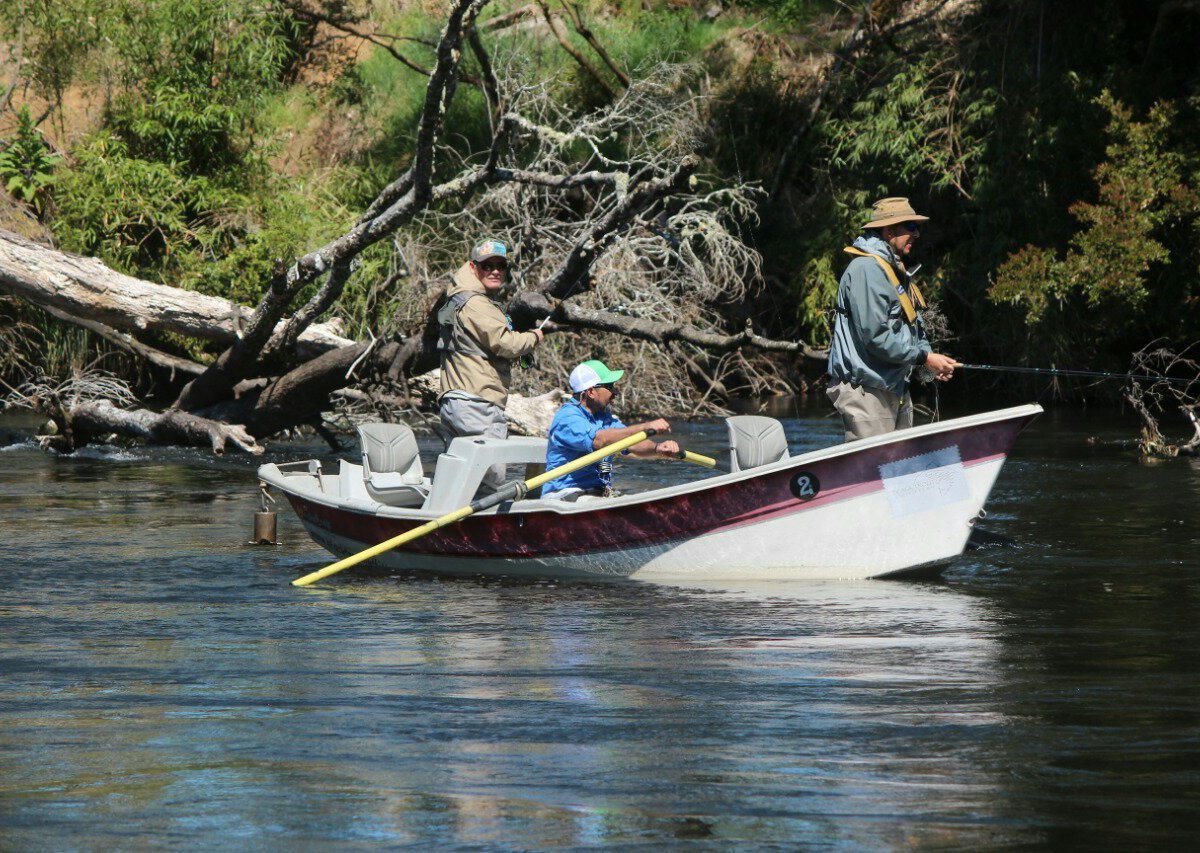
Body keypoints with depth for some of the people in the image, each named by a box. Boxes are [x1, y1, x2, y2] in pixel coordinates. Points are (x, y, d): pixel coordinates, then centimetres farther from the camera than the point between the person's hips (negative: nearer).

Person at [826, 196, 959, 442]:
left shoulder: (896, 271, 19)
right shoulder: (866, 269, -15)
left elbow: (914, 328, 22)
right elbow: (875, 335, -22)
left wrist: (931, 358, 2)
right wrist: (924, 357, -16)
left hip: (896, 389, 11)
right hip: (866, 391, -11)